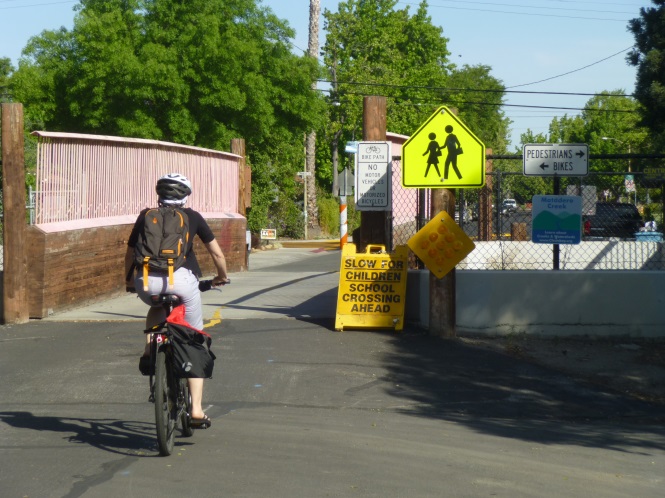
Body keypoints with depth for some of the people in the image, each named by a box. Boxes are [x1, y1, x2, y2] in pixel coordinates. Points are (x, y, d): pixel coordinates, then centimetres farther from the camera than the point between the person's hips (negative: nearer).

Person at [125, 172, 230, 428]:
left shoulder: (146, 216, 20)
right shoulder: (192, 217, 16)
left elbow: (130, 255, 25)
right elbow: (217, 254, 19)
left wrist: (129, 281, 42)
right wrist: (222, 277, 37)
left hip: (147, 283, 2)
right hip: (182, 280, -1)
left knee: (157, 308, 39)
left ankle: (149, 350, 15)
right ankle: (197, 410, 9)